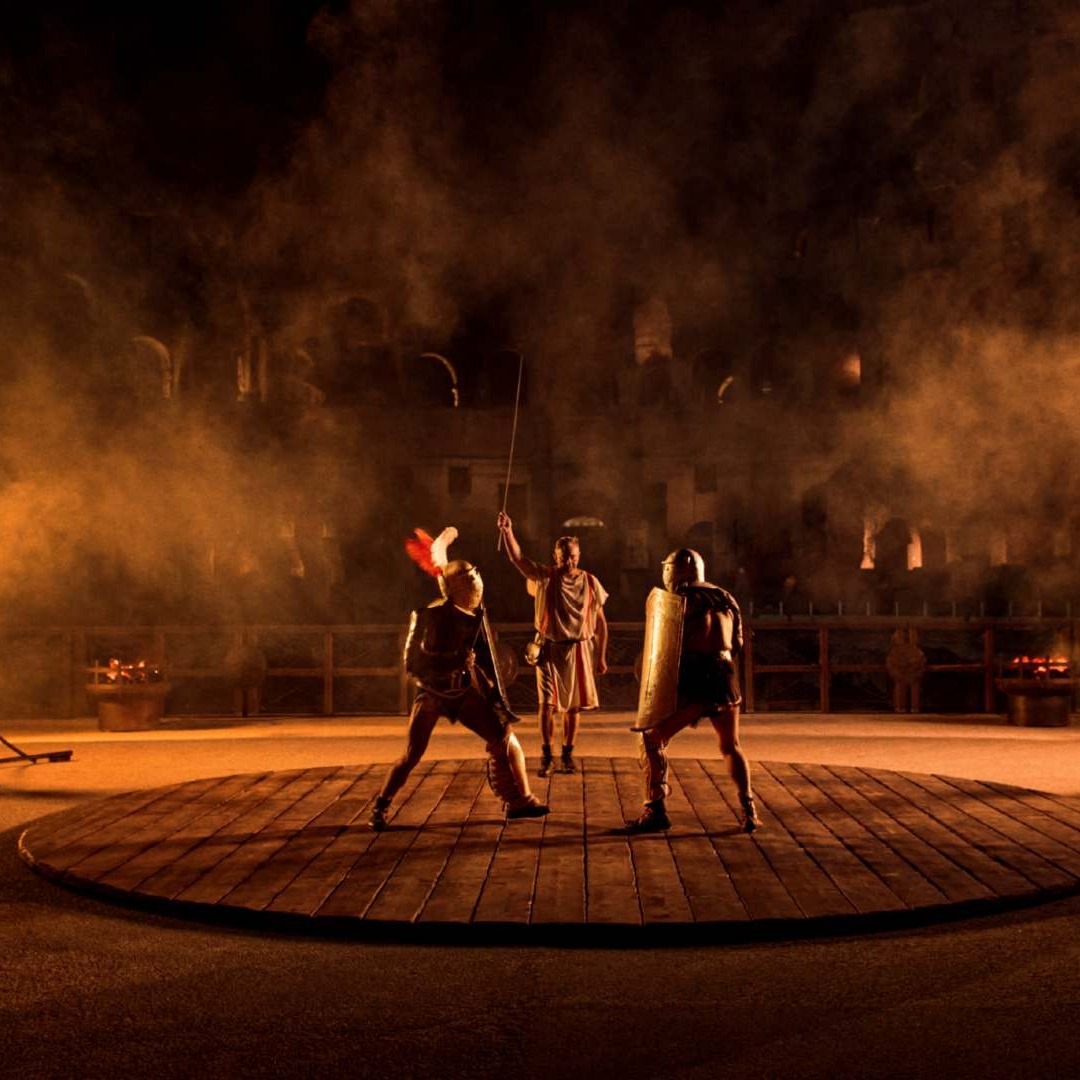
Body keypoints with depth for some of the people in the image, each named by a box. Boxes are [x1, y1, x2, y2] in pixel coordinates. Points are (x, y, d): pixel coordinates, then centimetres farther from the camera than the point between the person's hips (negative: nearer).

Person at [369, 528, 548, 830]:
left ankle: (520, 800, 8)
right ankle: (380, 808, 8)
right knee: (412, 754, -10)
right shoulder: (429, 616, -13)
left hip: (463, 691, 5)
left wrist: (498, 698, 9)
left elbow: (487, 661, 10)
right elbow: (411, 663, -8)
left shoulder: (477, 617, 1)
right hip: (431, 692, -4)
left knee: (504, 736, -3)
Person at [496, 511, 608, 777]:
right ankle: (546, 756, 4)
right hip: (549, 648, -1)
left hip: (579, 650, 1)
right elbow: (517, 558, -17)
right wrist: (507, 531, -32)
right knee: (547, 702, -5)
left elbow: (600, 622, 6)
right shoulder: (544, 576, -3)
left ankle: (567, 754, 21)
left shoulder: (590, 583, 1)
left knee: (574, 705, 8)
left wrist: (601, 656, 3)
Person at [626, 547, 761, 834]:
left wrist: (648, 684, -1)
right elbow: (737, 644, 21)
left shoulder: (682, 596, 0)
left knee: (652, 739, 5)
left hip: (693, 680, -6)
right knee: (731, 747, 23)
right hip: (724, 677, 6)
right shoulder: (725, 598, 17)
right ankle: (748, 810, 11)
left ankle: (655, 810, -3)